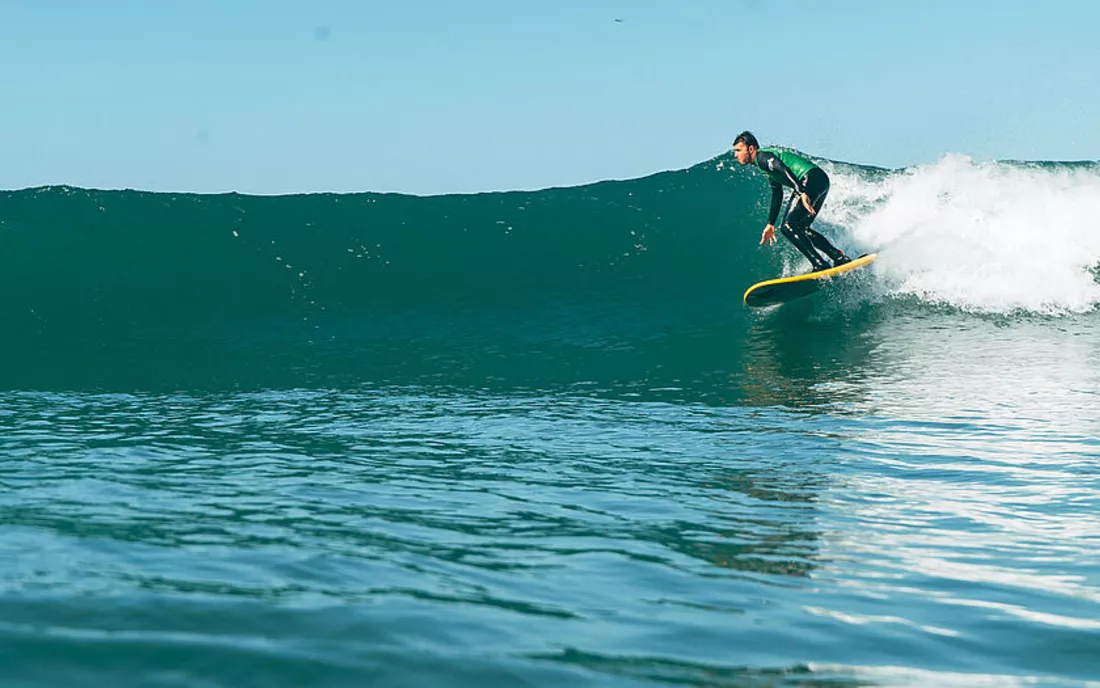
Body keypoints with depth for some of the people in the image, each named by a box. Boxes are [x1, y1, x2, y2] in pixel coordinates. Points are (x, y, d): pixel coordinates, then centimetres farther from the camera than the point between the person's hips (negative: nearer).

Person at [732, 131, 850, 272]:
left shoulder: (762, 157, -4)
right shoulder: (767, 165, 26)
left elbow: (785, 170, -22)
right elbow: (777, 195, 32)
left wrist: (801, 193, -35)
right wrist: (770, 224, 35)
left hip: (812, 179, -10)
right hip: (821, 182, 10)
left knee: (788, 227, -12)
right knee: (799, 229, 16)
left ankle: (821, 265, -15)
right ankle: (840, 258, 13)